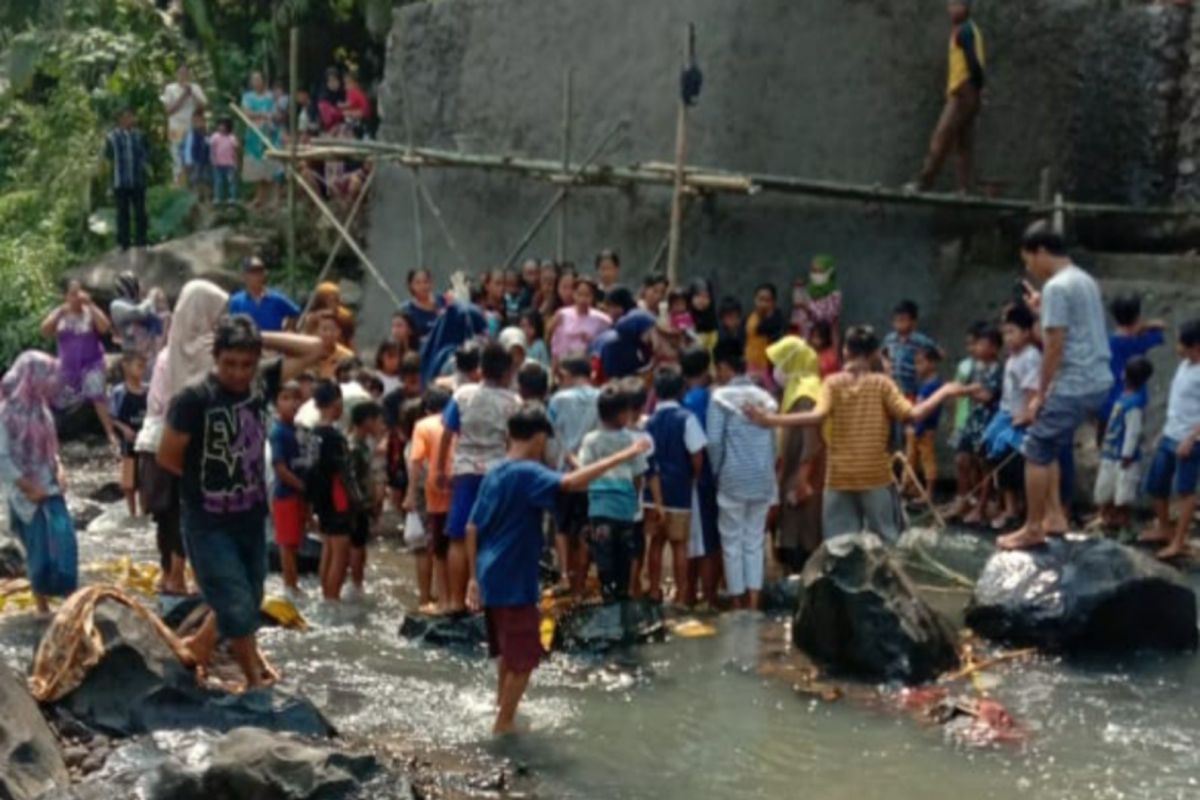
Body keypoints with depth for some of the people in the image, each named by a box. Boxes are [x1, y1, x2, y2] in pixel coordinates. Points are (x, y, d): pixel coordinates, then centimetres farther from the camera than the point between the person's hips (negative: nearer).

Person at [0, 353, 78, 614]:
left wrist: (59, 470, 1)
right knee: (40, 548, 1)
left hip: (50, 489, 6)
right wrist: (30, 488, -15)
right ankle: (41, 602, 16)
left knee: (64, 541, 2)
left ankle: (69, 595, 13)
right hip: (27, 494, -6)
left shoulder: (39, 409, 6)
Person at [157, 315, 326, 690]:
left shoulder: (262, 383, -5)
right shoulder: (194, 398, -20)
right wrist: (206, 479, 1)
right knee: (238, 609, -3)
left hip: (252, 516, 6)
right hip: (209, 523, -6)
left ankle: (196, 647, 41)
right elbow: (167, 457, -12)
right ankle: (257, 682, 15)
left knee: (247, 601, 18)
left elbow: (312, 348, -1)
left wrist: (262, 339, -9)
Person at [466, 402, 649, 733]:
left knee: (508, 652, 26)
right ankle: (503, 725, 11)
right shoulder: (527, 473, -17)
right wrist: (623, 456, -35)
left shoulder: (495, 474, 9)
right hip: (514, 582, -9)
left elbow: (472, 529, 12)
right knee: (524, 659, 4)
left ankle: (503, 704, 42)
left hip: (491, 579, 9)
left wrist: (475, 577, 19)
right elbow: (569, 483, -36)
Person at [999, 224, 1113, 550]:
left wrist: (1041, 394, -11)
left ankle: (1033, 529, 6)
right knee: (1048, 449, 21)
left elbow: (1055, 345, -17)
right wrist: (1043, 310, 21)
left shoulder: (1056, 287, -15)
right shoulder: (1084, 280, 15)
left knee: (1036, 452, 0)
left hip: (1074, 386, -9)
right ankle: (1055, 516, 21)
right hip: (1097, 383, 9)